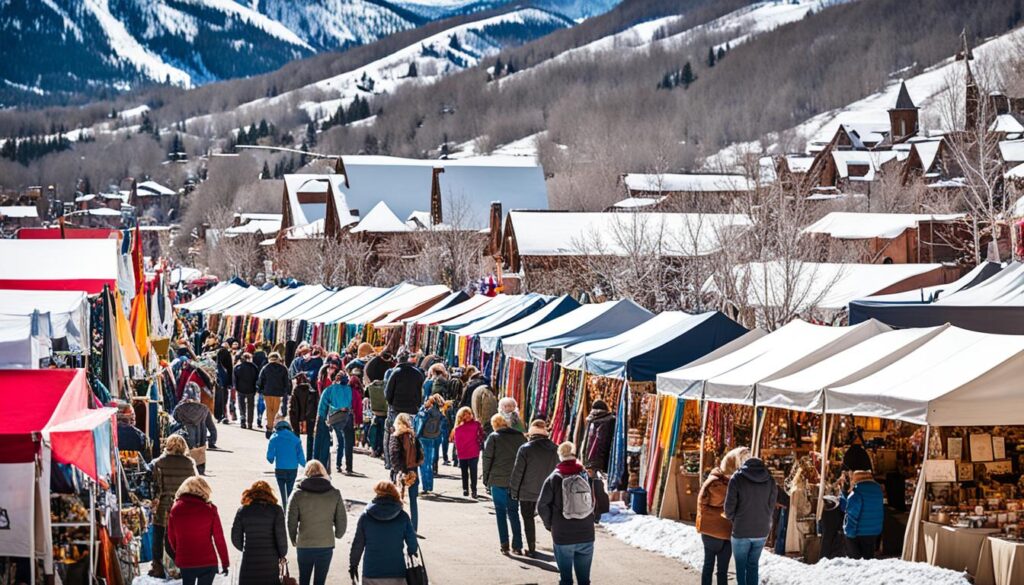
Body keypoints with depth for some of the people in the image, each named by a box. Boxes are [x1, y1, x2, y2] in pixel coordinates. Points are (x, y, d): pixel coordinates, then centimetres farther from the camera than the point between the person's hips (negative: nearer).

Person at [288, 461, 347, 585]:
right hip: (326, 546, 1)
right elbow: (342, 521, 0)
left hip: (304, 546, -1)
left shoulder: (298, 494, -7)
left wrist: (294, 540, 14)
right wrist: (337, 535, 21)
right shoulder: (335, 494, -4)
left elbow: (291, 521, -4)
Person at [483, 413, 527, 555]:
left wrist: (486, 478, 2)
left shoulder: (493, 437, -7)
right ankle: (517, 546, 5)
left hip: (498, 480, -3)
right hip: (516, 480, 3)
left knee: (501, 511, 7)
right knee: (513, 511, 10)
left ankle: (504, 544, 2)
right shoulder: (519, 436, 3)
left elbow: (487, 458, -7)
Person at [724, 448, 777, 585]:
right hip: (762, 531, 4)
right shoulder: (769, 478, 0)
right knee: (753, 564, 18)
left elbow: (729, 506, -10)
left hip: (741, 532, -4)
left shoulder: (737, 478, -13)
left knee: (741, 566, 9)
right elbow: (771, 504, 4)